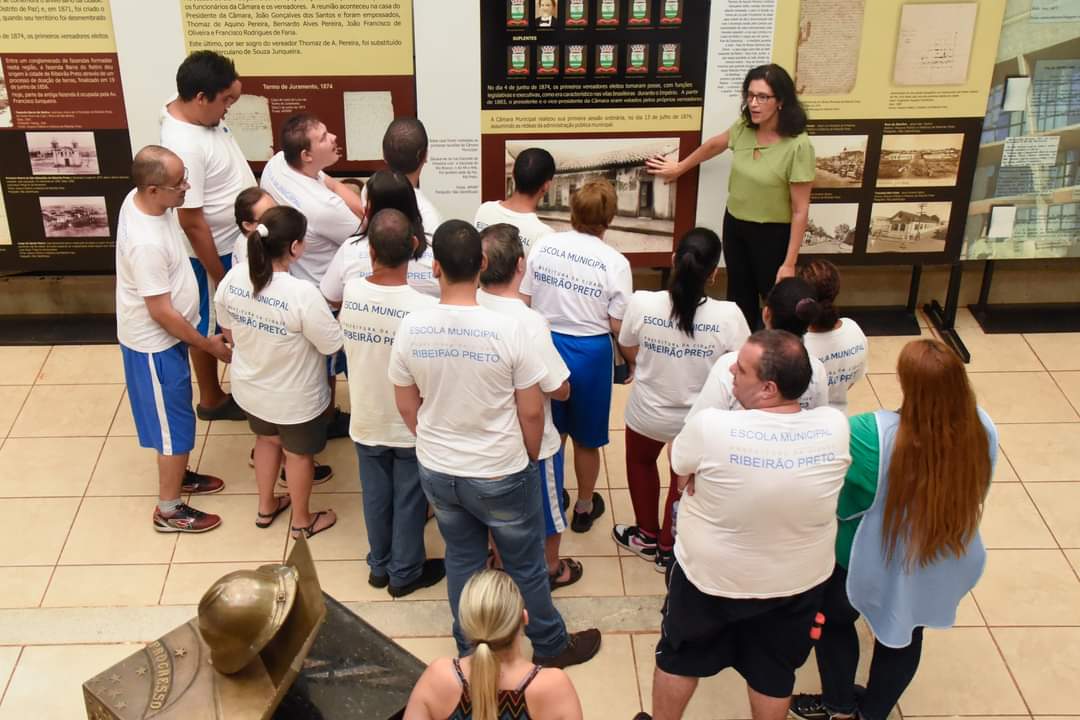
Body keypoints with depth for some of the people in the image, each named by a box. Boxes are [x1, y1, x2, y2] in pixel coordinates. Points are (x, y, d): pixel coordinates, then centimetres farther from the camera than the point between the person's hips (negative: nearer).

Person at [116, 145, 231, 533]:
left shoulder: (139, 198, -7)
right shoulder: (146, 243, -36)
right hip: (155, 344, -9)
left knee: (176, 415, 26)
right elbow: (161, 312, -28)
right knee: (173, 424, 6)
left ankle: (177, 474, 47)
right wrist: (208, 344, -16)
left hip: (166, 334, 9)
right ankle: (169, 509, 22)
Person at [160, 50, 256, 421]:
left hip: (234, 240, 9)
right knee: (209, 327, 14)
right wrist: (219, 276, -21)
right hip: (212, 250, -9)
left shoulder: (195, 110, -9)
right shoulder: (184, 146, -36)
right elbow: (192, 222, -29)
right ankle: (212, 400, 36)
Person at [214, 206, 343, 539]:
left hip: (249, 385, 5)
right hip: (294, 396, -5)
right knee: (298, 453, 22)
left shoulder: (233, 278, -17)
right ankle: (302, 521, 44)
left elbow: (228, 330, 1)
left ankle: (266, 507, 52)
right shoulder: (302, 293, -36)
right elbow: (333, 344, -23)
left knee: (266, 439, 32)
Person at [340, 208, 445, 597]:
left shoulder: (350, 292, -16)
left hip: (366, 419, 4)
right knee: (409, 501, 17)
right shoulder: (425, 308, -28)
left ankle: (379, 566, 41)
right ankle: (405, 573, 33)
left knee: (375, 496, 23)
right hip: (411, 425, -3)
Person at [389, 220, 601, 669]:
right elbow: (531, 412, -13)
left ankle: (470, 649, 41)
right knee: (525, 565, 18)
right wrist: (529, 460, 6)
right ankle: (550, 646, 38)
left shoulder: (411, 328, -14)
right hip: (500, 474, -3)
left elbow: (406, 405, 0)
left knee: (462, 560, 24)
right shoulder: (507, 329, -23)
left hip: (437, 472, 3)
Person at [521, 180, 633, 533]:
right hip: (590, 352, -2)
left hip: (546, 343, 3)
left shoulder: (543, 246, -6)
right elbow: (618, 326, -11)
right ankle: (584, 507, 36)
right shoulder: (615, 262, -14)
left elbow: (522, 303, -1)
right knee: (586, 439, 17)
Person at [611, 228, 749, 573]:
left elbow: (629, 353, -7)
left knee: (641, 462, 33)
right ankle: (668, 549, 44)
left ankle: (647, 537, 48)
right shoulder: (728, 315, -28)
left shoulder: (642, 303, -25)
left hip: (648, 412, 0)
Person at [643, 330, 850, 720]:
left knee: (679, 658, 26)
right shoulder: (836, 427, -22)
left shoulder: (710, 427, -32)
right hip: (800, 580, 3)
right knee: (774, 673, 26)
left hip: (710, 575, -2)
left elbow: (680, 463, -11)